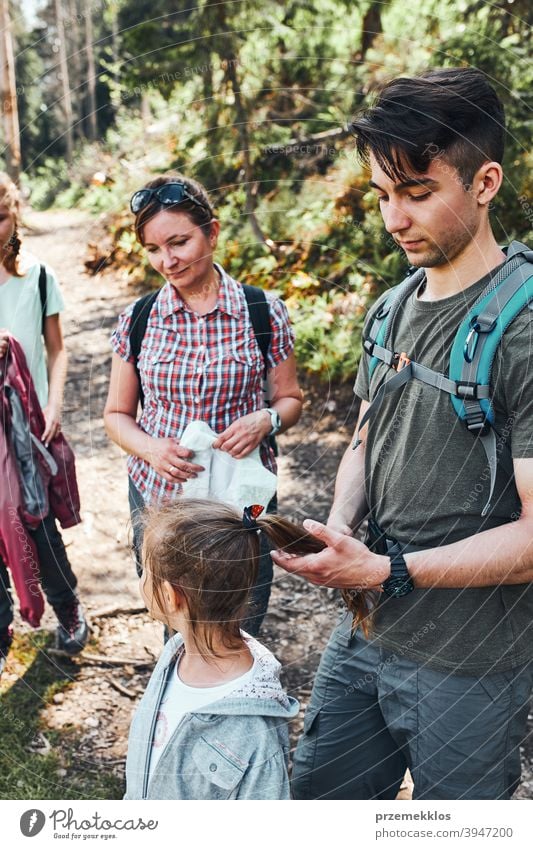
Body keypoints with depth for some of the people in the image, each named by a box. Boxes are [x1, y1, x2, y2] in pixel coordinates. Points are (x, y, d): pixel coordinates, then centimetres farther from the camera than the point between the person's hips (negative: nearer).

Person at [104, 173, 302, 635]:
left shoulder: (264, 312, -4)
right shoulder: (137, 320, 0)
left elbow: (290, 398, 6)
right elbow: (117, 414, 7)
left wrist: (266, 418, -17)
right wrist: (150, 448, -13)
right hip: (158, 493, 1)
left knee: (242, 628, 10)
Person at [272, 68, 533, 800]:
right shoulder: (391, 310, 5)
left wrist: (390, 571, -25)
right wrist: (341, 531, -4)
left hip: (469, 663, -6)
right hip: (365, 633, 7)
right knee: (318, 794, 21)